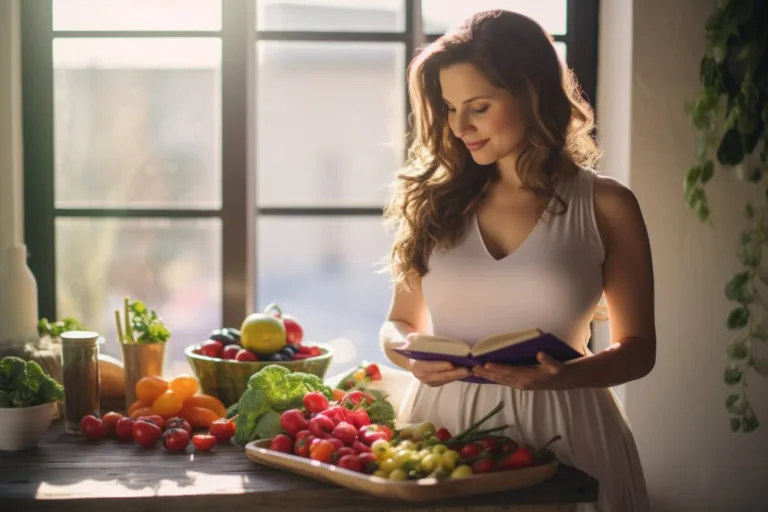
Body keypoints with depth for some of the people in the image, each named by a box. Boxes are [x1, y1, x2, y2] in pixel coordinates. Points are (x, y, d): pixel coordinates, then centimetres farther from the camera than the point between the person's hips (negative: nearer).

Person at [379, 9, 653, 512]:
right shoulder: (438, 201, 4)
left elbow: (638, 348, 0)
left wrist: (563, 375, -19)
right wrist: (411, 355, -11)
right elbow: (400, 324, 12)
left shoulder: (604, 205, -3)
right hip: (444, 421, 2)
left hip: (559, 429, -2)